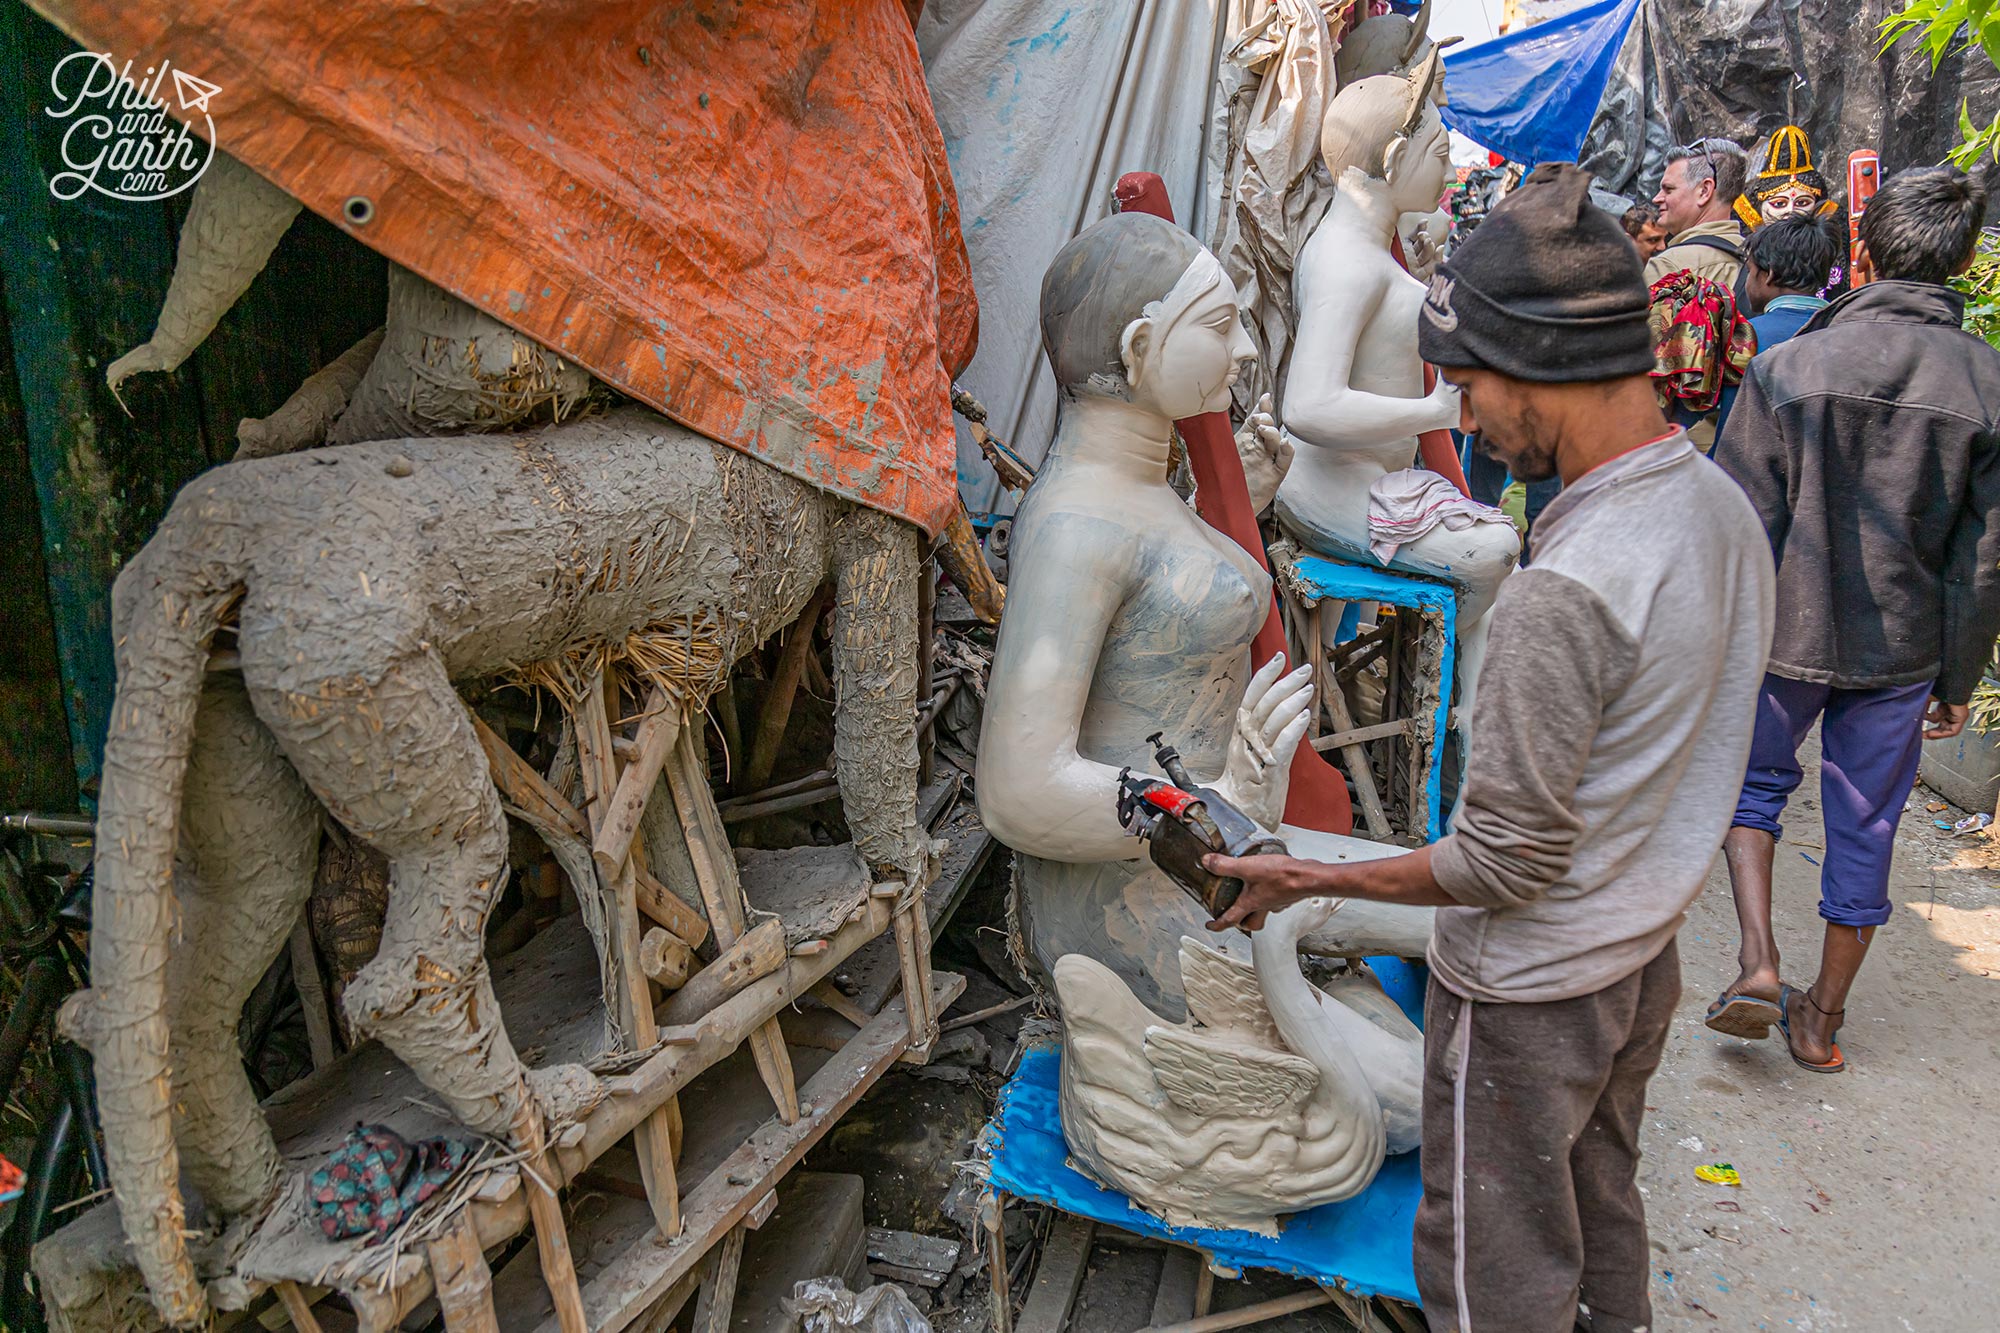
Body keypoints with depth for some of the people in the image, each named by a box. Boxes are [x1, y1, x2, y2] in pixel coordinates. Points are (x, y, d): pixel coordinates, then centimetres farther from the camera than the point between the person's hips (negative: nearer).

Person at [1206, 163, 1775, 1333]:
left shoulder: (1566, 591, -33)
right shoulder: (1725, 506, -4)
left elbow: (1509, 864, -26)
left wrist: (1308, 879, -16)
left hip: (1531, 992, -8)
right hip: (1648, 950, 9)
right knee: (1604, 1211, 30)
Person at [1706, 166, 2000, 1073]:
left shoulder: (1789, 367, -12)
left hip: (1785, 632, -1)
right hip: (1901, 650, 2)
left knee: (1755, 779, 21)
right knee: (1865, 826, 14)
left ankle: (1757, 963, 4)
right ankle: (1823, 1019, 27)